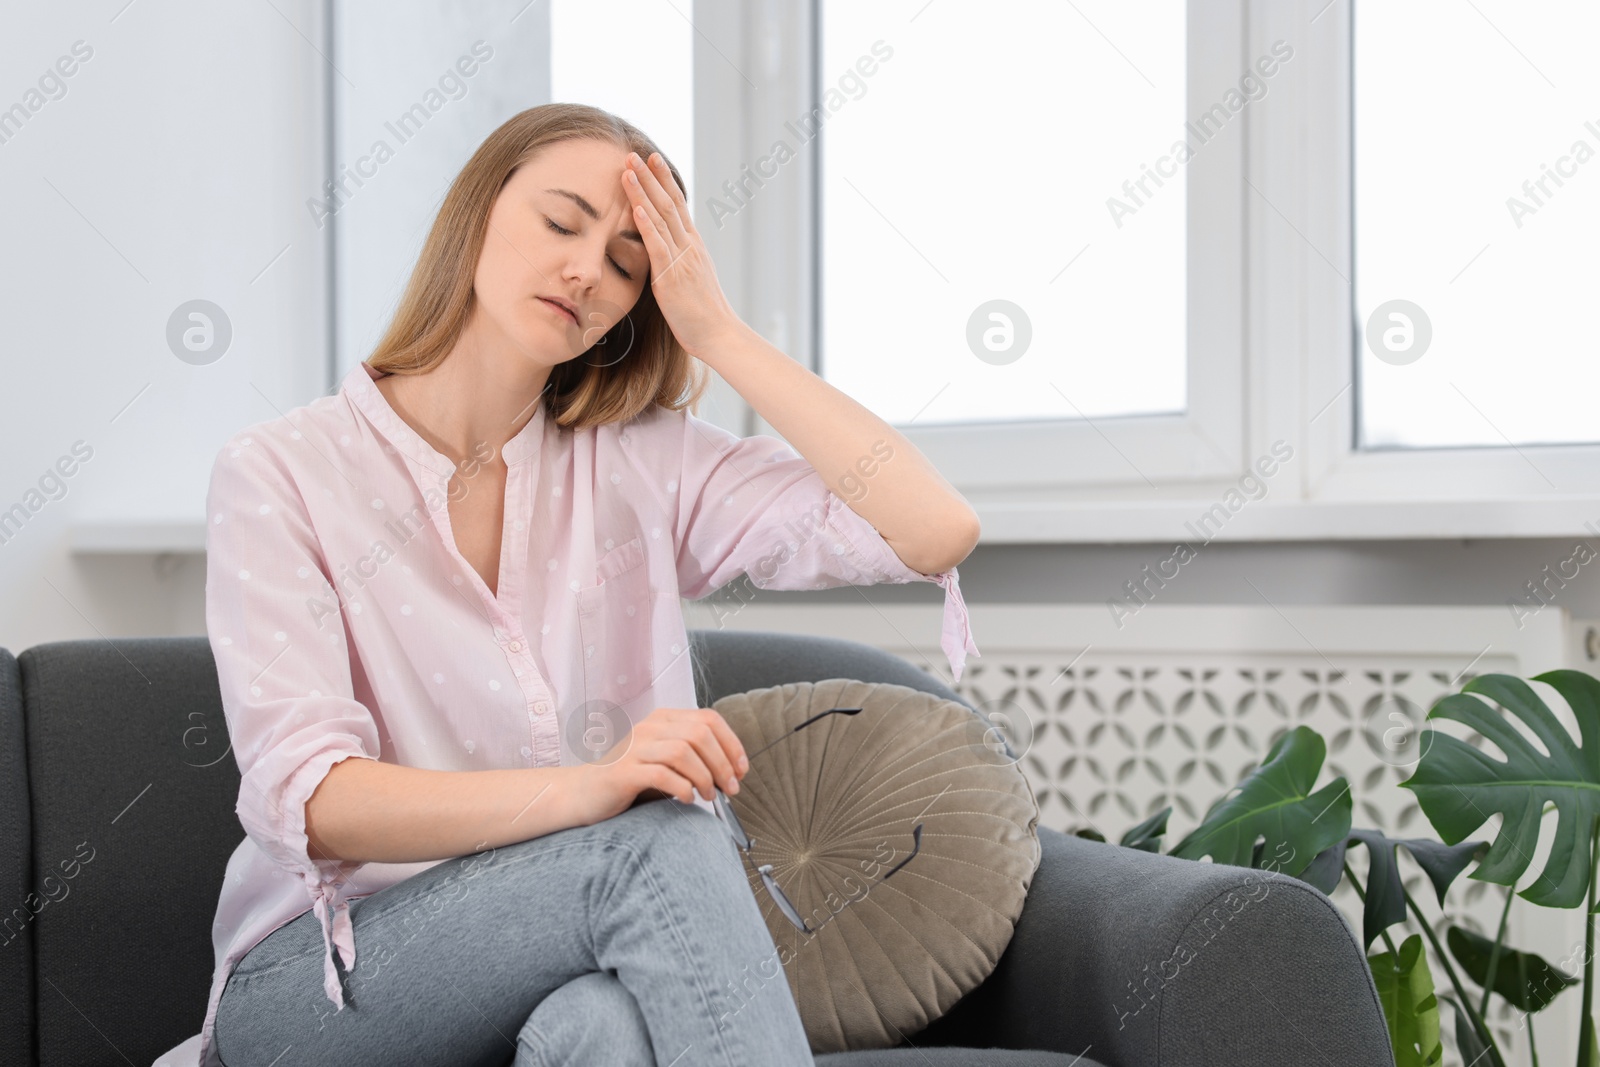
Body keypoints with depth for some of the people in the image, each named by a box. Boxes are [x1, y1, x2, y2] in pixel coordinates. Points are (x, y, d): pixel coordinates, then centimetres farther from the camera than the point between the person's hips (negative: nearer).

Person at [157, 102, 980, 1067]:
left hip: (568, 977, 2)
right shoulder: (282, 473, -1)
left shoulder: (643, 463, 6)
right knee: (663, 837, -30)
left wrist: (720, 334, -5)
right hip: (314, 989, -1)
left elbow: (937, 532, -5)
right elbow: (305, 798, -14)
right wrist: (582, 787, -31)